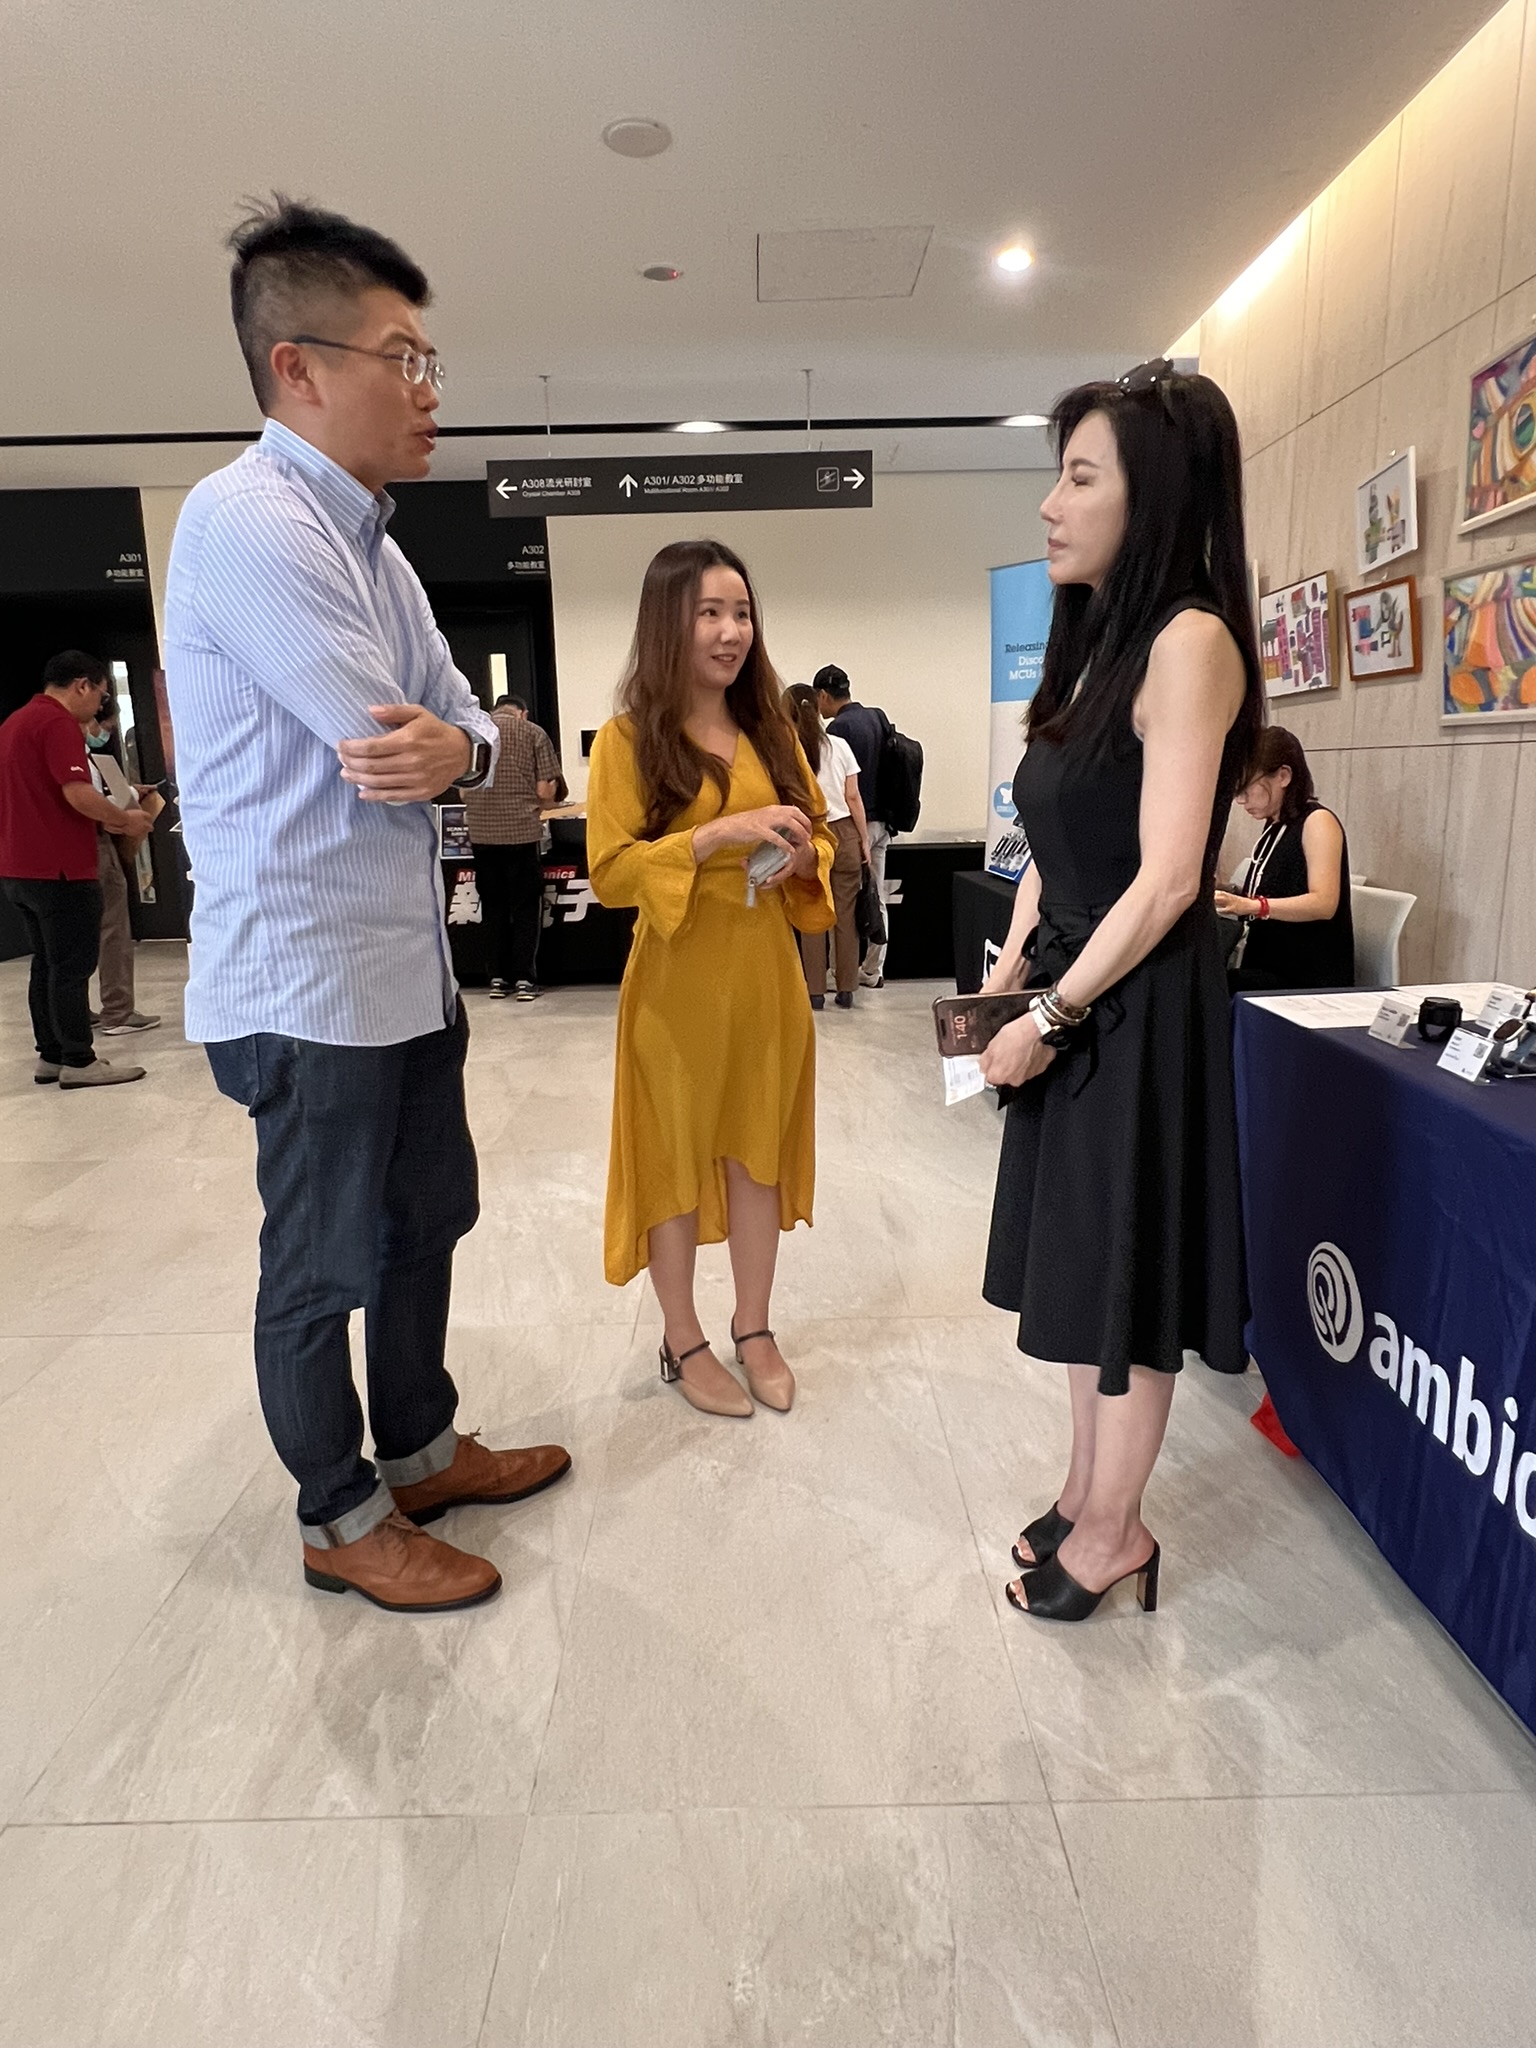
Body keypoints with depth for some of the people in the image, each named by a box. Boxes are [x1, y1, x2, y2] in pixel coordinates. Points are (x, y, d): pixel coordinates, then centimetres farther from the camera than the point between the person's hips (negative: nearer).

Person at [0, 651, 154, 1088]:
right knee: (72, 966, -4)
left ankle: (50, 1056, 19)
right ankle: (78, 1062, 0)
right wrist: (124, 820, -7)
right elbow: (77, 793, -22)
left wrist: (104, 819, 22)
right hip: (59, 869, -9)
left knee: (47, 964, 14)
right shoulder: (58, 721, -12)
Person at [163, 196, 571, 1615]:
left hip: (408, 963, 10)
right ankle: (342, 1520, 27)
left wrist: (455, 746, -12)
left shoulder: (364, 538, 14)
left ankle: (420, 1451, 40)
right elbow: (388, 740, -21)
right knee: (323, 1264, 6)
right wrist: (430, 747, 3)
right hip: (312, 978, -9)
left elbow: (467, 721, 11)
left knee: (425, 1221, 20)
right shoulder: (249, 522, -16)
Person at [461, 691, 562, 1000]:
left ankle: (498, 978, 14)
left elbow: (462, 791, 10)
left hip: (481, 832, 3)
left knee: (492, 905, 12)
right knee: (526, 907, 6)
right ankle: (524, 978, 6)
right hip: (522, 831, -2)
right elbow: (545, 792, -5)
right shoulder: (533, 733, 0)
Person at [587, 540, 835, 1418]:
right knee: (677, 1155, 7)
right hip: (678, 982, -4)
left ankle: (755, 1329, 30)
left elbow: (820, 835, 16)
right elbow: (609, 871, -12)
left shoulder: (772, 730, 9)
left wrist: (802, 855, -7)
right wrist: (718, 835, -22)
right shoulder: (630, 737, -6)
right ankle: (684, 1343, 24)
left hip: (767, 974, 5)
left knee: (760, 1148, 13)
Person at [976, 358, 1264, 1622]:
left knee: (1125, 1273, 5)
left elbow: (1167, 878, -21)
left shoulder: (1189, 640, -15)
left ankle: (1113, 1531, 25)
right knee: (1083, 1261, 17)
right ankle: (1087, 1500, 35)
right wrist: (1012, 968, 4)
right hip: (1071, 1001, 9)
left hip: (1140, 1010, -9)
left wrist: (1051, 1015, -15)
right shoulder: (1095, 645, 13)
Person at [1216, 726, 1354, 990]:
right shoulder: (1274, 828, 17)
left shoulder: (1317, 822, -7)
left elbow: (1323, 904, -20)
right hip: (1268, 972, 7)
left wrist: (1249, 906, -31)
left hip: (1309, 981, -7)